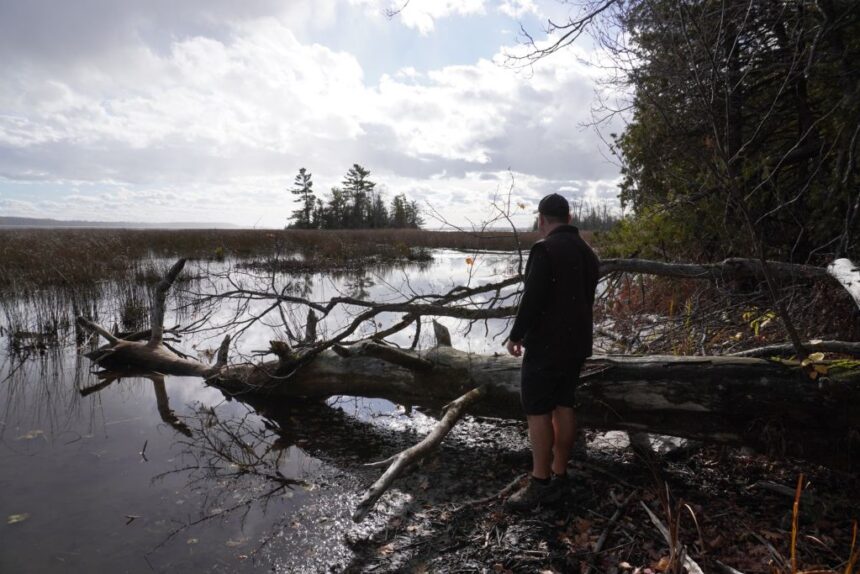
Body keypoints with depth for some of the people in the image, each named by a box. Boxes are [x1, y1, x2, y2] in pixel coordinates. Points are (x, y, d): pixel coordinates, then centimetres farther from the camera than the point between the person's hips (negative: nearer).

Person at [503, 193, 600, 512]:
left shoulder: (545, 249, -16)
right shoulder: (587, 252, 11)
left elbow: (532, 298, -20)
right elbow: (587, 297, 16)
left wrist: (516, 335, -9)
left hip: (546, 344, -8)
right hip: (577, 342, 9)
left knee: (538, 410, -2)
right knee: (564, 405, 13)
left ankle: (540, 483, 3)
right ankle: (559, 476, 21)